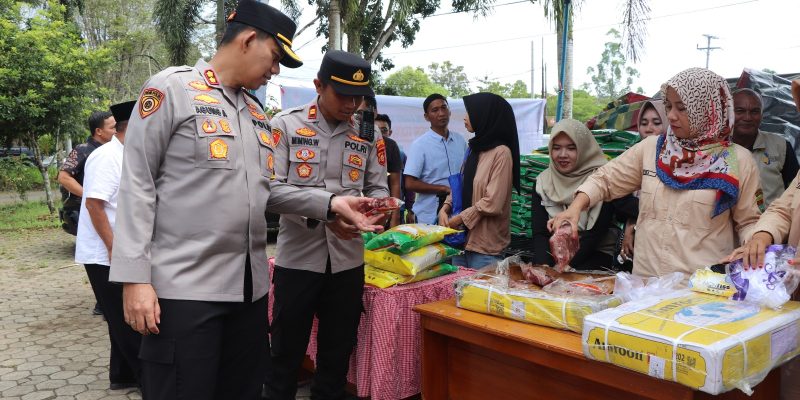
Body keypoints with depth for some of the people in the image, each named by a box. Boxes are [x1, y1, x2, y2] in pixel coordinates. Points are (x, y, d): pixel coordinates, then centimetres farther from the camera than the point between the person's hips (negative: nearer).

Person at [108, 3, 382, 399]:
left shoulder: (255, 111, 15)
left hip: (249, 285, 7)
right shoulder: (171, 88, -6)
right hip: (184, 286, -7)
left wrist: (328, 203, 6)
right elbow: (137, 185, -9)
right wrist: (135, 277, -14)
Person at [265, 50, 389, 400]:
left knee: (338, 351, 17)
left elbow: (378, 186, 9)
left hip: (348, 260, 3)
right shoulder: (286, 125, -5)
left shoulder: (368, 134, 5)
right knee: (286, 351, 11)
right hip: (298, 257, -3)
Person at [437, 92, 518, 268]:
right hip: (462, 239, 7)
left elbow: (493, 203, -19)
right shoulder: (474, 149, 11)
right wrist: (445, 209, -3)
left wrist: (459, 218, -12)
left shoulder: (501, 153, -14)